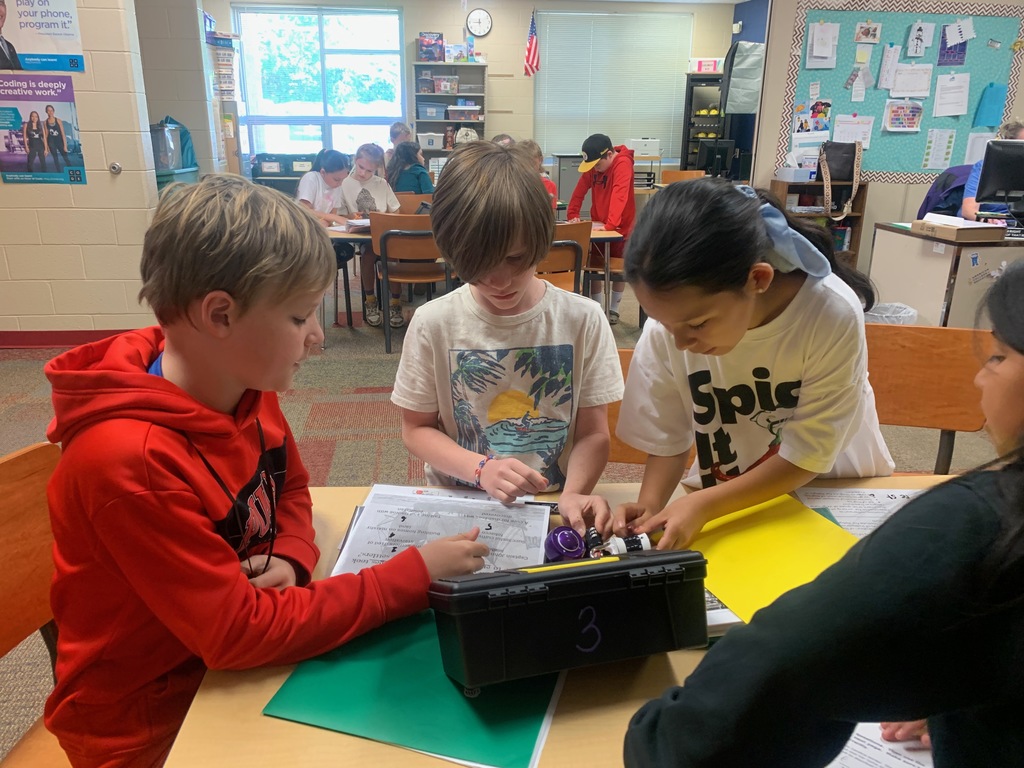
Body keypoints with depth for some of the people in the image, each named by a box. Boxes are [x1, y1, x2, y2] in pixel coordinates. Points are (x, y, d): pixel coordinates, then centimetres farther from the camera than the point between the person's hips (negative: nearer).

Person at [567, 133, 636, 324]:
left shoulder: (623, 164, -23)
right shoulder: (592, 165, -4)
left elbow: (619, 196, -34)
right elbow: (580, 190, -2)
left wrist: (610, 225, -42)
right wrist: (572, 215, -13)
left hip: (621, 227, -5)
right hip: (598, 226, 5)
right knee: (595, 266, 5)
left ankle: (614, 309, 22)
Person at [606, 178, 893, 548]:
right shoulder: (672, 320, -17)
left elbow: (807, 456, -17)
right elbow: (667, 437, -6)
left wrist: (703, 506, -25)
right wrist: (650, 505, -22)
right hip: (725, 499, 1)